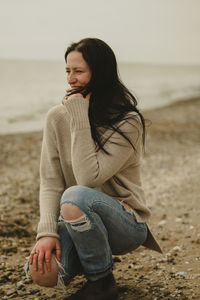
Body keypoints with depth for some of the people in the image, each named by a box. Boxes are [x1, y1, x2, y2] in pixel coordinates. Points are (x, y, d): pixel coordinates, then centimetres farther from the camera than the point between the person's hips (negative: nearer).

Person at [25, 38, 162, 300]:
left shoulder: (128, 122, -15)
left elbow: (89, 177, -26)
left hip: (126, 224, -4)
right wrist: (47, 232, -17)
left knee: (75, 198, -35)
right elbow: (50, 182, -4)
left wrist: (80, 118, -24)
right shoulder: (57, 117, -2)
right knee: (43, 272, -22)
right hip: (80, 220, 4)